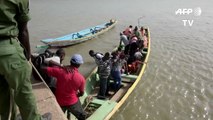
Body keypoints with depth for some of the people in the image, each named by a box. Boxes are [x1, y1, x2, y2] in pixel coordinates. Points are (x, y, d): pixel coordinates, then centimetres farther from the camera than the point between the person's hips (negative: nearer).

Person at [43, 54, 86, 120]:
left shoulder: (60, 70, -20)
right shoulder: (81, 78, -16)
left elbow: (44, 69, -13)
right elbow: (81, 93, -2)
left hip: (59, 101, 2)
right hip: (72, 102, -1)